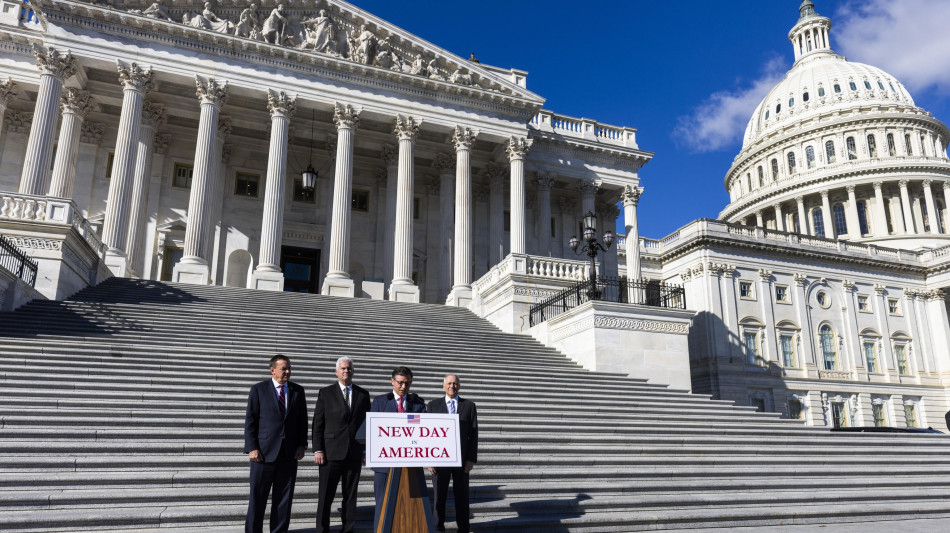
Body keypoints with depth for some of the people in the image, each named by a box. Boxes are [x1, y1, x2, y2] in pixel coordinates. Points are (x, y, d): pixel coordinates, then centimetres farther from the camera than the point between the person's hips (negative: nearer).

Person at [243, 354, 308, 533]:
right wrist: (252, 448, -9)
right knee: (258, 496, 3)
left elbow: (302, 421, 12)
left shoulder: (298, 391, 9)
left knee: (284, 497, 8)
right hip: (264, 451, -3)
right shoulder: (258, 390, 0)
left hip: (289, 453, 3)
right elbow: (250, 421, -2)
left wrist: (302, 445, 3)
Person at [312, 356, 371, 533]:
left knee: (351, 495, 8)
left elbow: (366, 423, 10)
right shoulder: (326, 393, 3)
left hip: (354, 453, 2)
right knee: (325, 495, 1)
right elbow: (317, 424, 1)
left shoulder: (363, 394, 9)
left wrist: (365, 450, 6)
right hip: (331, 452, -2)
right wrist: (317, 450, -5)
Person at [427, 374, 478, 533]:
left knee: (462, 496, 8)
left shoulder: (469, 405, 5)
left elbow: (473, 433, 3)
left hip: (461, 459, 0)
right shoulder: (433, 405, 4)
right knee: (439, 496, 9)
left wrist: (471, 459, -4)